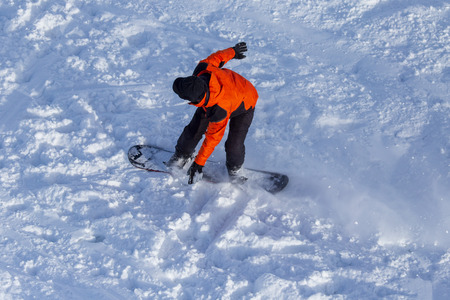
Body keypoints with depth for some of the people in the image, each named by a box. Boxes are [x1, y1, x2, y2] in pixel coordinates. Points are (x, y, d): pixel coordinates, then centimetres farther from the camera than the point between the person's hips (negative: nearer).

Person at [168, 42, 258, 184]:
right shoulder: (202, 70, -37)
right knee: (195, 129, 2)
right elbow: (216, 57, -16)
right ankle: (182, 156, 29)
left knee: (234, 145, -15)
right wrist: (232, 52, 7)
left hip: (244, 104, -6)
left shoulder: (219, 112, -46)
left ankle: (235, 168, 19)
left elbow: (213, 138, -32)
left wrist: (199, 163, -22)